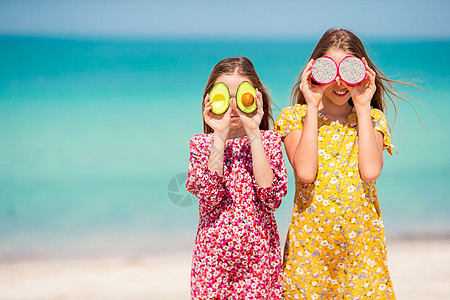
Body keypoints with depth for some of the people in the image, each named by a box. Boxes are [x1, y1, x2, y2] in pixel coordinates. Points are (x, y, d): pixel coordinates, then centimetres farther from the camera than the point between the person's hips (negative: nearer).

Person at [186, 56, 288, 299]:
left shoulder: (269, 140, 4)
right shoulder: (201, 143, 4)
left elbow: (272, 197, -13)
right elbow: (208, 197, -13)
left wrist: (254, 134, -13)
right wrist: (220, 137, -15)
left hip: (260, 257, 0)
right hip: (213, 257, 0)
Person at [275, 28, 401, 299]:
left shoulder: (372, 118, 7)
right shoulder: (295, 116, 3)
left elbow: (370, 171, -13)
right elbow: (305, 172, -15)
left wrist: (363, 107, -8)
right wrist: (312, 108, -10)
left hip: (362, 240, 1)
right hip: (310, 240, -1)